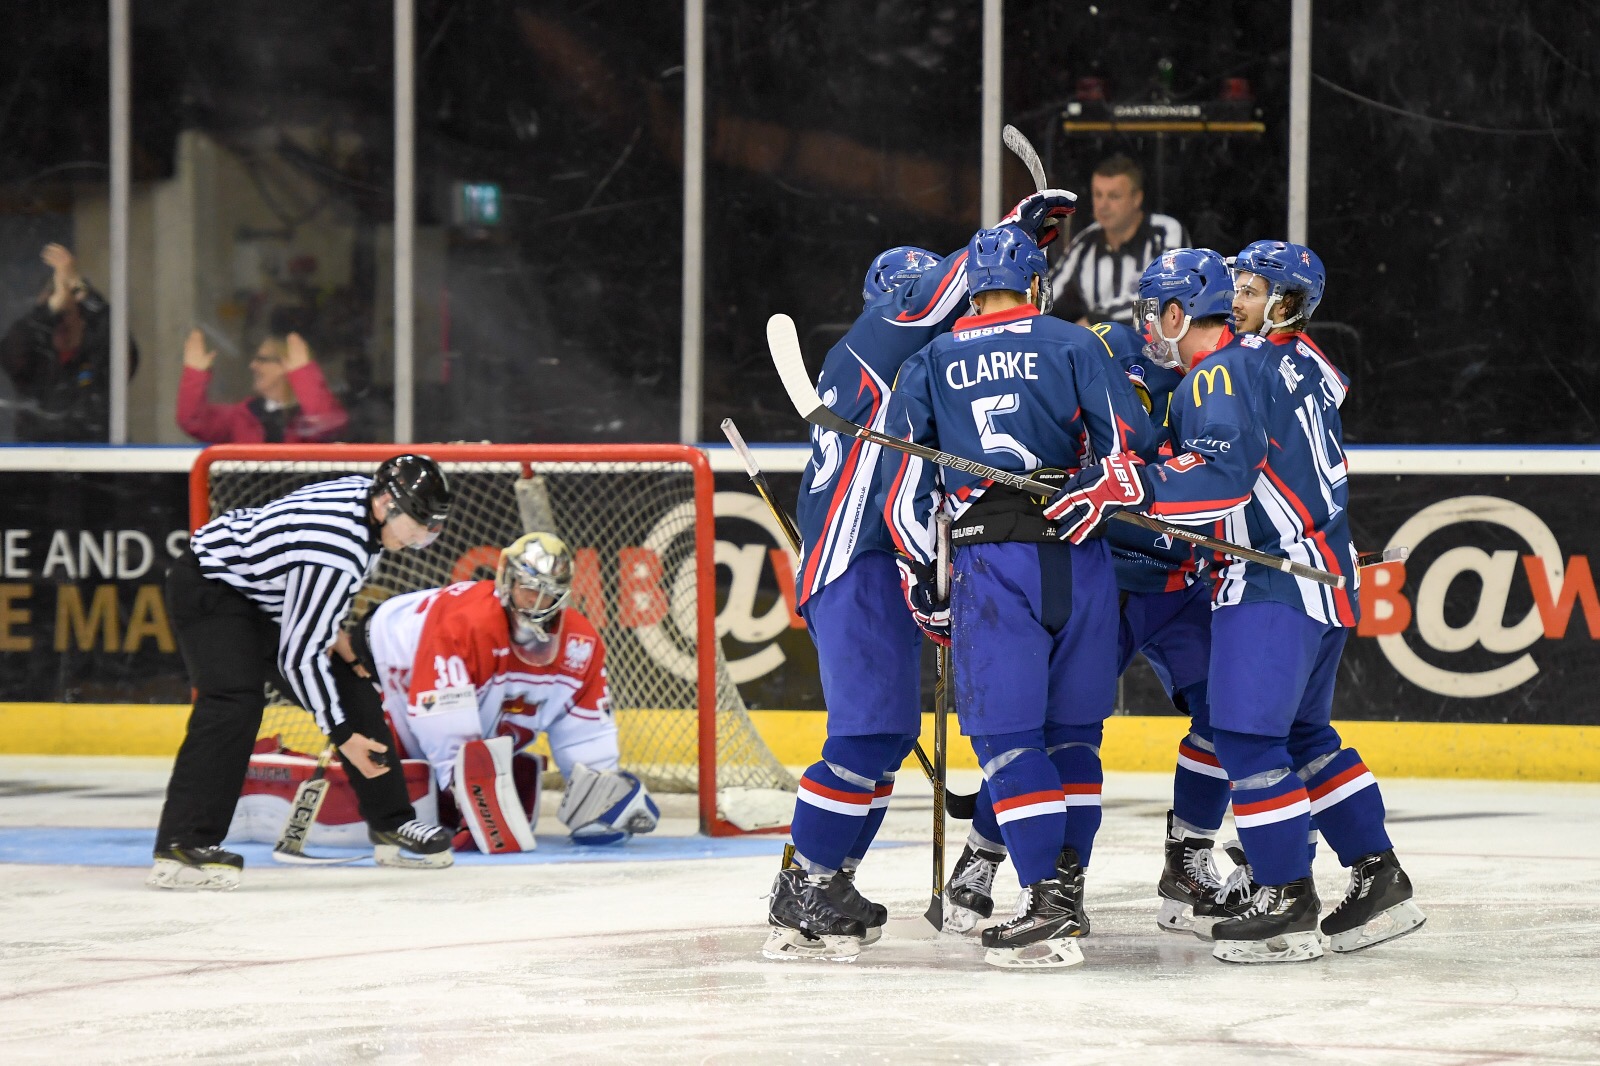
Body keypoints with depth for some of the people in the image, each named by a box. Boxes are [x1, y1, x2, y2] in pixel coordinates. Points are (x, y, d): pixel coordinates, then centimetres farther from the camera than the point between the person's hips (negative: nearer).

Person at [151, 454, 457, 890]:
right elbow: (298, 654, -31)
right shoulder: (337, 554, -35)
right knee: (235, 702, -29)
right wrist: (342, 734, -24)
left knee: (346, 688, 8)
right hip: (209, 587, -10)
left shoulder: (366, 493, -7)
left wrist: (339, 634, 16)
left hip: (269, 599, 10)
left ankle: (391, 825, 19)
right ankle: (181, 849, -33)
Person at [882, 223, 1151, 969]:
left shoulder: (928, 367, 11)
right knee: (1072, 725, 14)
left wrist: (923, 581, 17)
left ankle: (1047, 905, -12)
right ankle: (1068, 886, 18)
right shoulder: (1072, 345, 7)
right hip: (1078, 560, 2)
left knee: (1007, 733, -2)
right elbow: (1127, 441, -1)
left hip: (989, 563, -1)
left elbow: (905, 488, 8)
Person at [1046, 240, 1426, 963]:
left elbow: (1223, 471, -25)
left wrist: (1125, 486, -31)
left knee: (1246, 733, -9)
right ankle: (1378, 879, 19)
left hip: (1274, 578, -10)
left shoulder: (1228, 372, -13)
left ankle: (1288, 902, -8)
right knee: (1304, 732, 19)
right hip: (1328, 574, 10)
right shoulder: (1309, 366, 15)